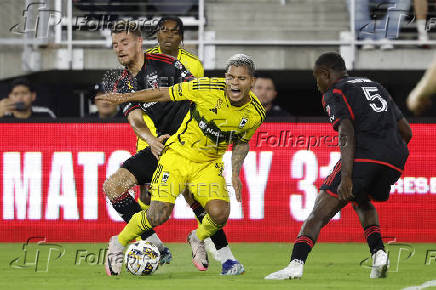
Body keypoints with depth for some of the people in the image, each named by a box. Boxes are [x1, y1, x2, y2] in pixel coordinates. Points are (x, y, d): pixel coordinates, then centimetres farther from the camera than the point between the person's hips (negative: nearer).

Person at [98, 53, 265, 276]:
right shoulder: (208, 88, -22)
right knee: (158, 216, -15)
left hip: (209, 164, 3)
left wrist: (235, 173, -1)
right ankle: (118, 244, 14)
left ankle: (198, 238, 17)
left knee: (220, 213, -20)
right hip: (178, 155, -3)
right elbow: (164, 94, -11)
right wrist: (125, 97, -11)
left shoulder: (255, 113, -9)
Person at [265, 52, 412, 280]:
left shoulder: (334, 93, 8)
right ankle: (378, 252, 10)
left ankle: (296, 264, -22)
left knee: (320, 212, -4)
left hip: (363, 155, -7)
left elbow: (346, 132, -10)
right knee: (361, 202, 32)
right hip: (395, 161, 7)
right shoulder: (375, 86, 30)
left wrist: (346, 177, -18)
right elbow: (406, 131, 30)